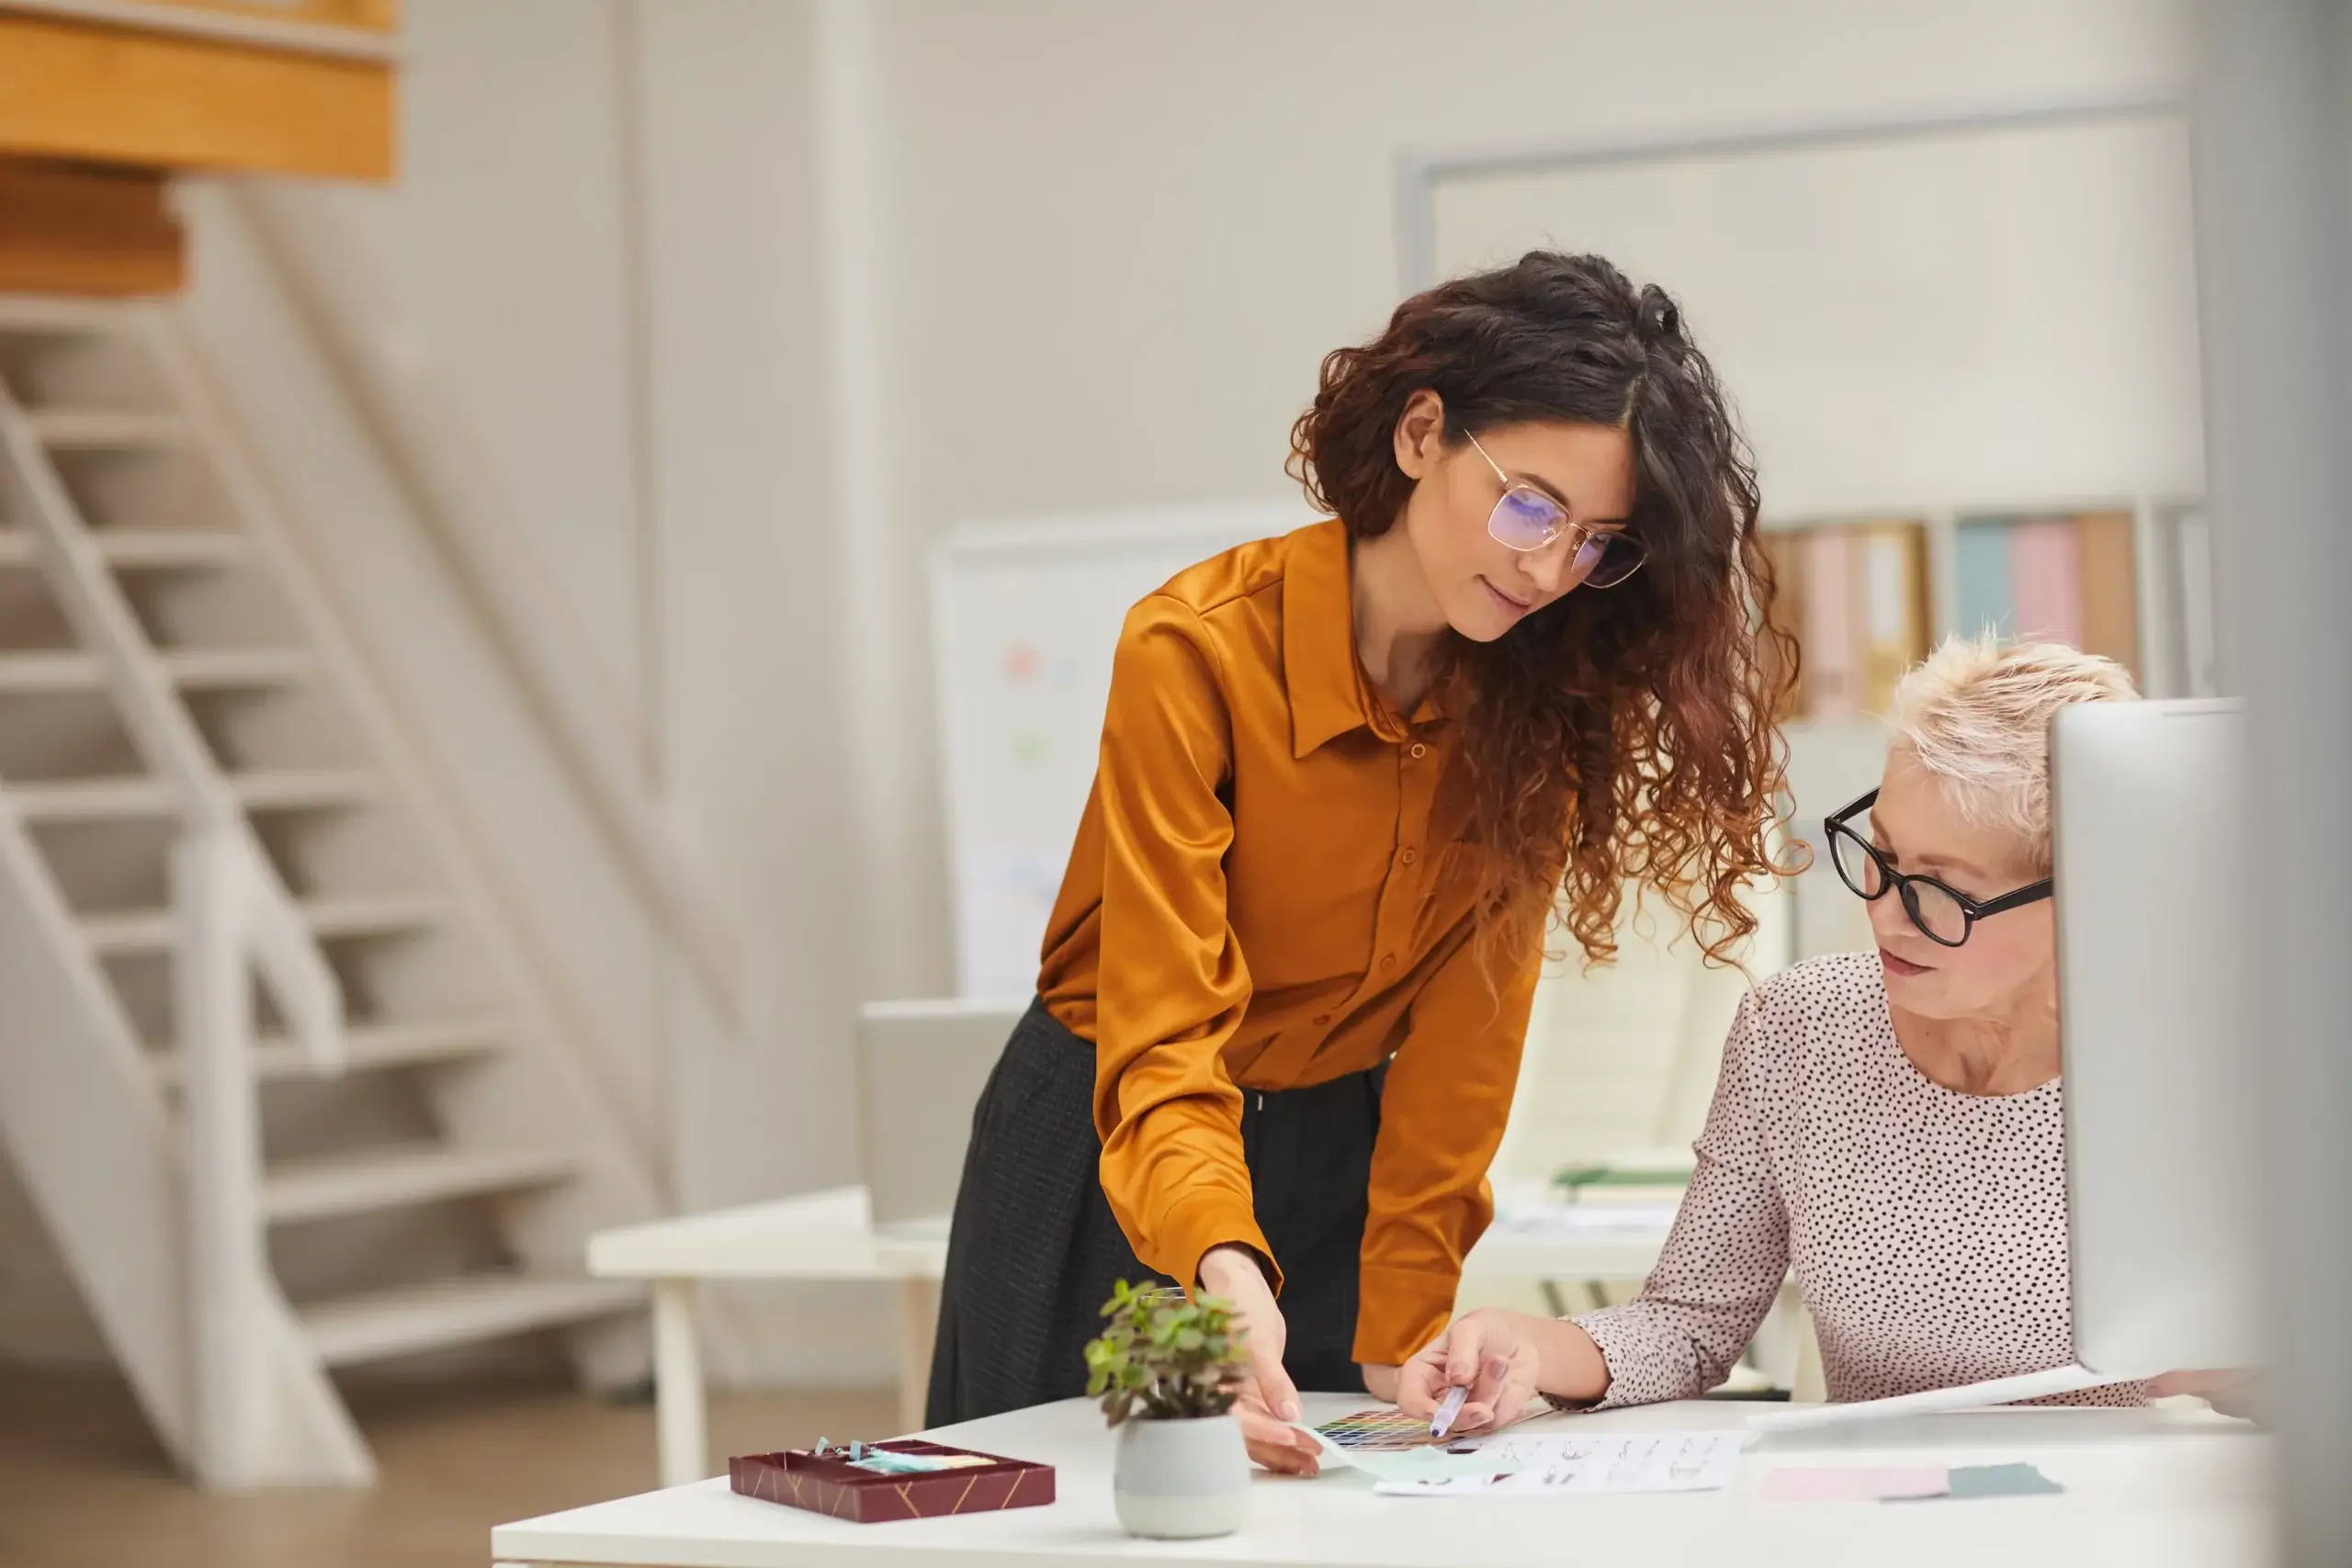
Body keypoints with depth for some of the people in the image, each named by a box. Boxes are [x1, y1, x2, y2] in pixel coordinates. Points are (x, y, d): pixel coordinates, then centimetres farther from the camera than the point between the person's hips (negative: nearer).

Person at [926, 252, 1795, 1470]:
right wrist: (1226, 1279, -47)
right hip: (1107, 1166, -3)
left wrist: (1404, 1328, -19)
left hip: (1343, 1157, 3)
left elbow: (1465, 1027, -12)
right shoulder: (1197, 651, -25)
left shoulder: (1546, 688, -12)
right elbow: (1166, 1043, -30)